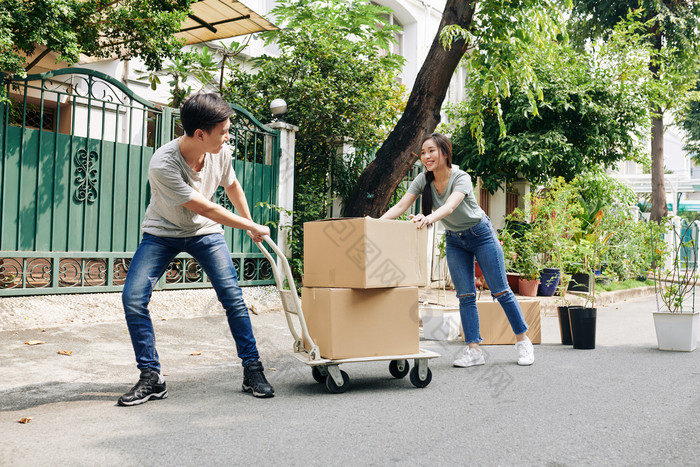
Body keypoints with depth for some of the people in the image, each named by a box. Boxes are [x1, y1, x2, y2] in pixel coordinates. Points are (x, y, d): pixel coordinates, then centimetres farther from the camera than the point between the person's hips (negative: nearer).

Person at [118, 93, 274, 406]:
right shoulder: (163, 164, -32)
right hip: (162, 233, -3)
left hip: (205, 232, 3)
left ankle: (252, 370, 4)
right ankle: (151, 377, -3)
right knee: (133, 298, -16)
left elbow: (232, 186, 8)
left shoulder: (221, 153, -16)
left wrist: (250, 223, 18)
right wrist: (251, 227, -17)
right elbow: (204, 208, -27)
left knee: (233, 296, -9)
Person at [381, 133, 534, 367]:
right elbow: (400, 207, -20)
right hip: (454, 240, 4)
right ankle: (473, 349, 4)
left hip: (481, 234, -4)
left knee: (500, 291, 0)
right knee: (465, 296, 0)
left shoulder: (461, 178, -27)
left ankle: (523, 341, 15)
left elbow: (450, 206, -45)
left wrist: (429, 218, -65)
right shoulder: (422, 180, -13)